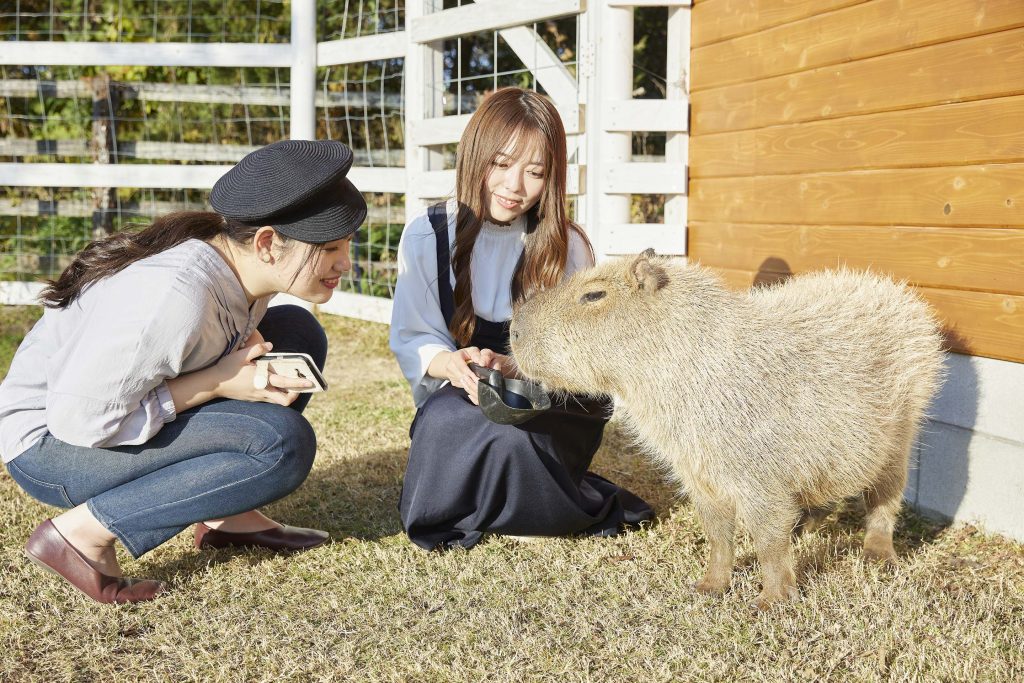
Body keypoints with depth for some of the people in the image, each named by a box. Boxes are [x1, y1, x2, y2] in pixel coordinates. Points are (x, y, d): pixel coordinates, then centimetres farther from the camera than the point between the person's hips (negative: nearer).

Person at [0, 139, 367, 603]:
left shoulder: (241, 262, -7)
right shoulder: (174, 294, -33)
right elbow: (77, 419, -29)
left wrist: (252, 359, -10)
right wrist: (216, 384, -24)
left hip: (126, 416, 9)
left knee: (298, 333, 1)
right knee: (282, 442, -26)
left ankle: (224, 512, 1)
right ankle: (84, 531, -16)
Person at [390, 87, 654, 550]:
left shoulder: (567, 247, -4)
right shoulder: (426, 236, -1)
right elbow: (412, 340, -3)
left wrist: (512, 368, -30)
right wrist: (455, 365, -27)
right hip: (458, 397, 1)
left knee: (511, 435, -35)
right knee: (444, 418, -35)